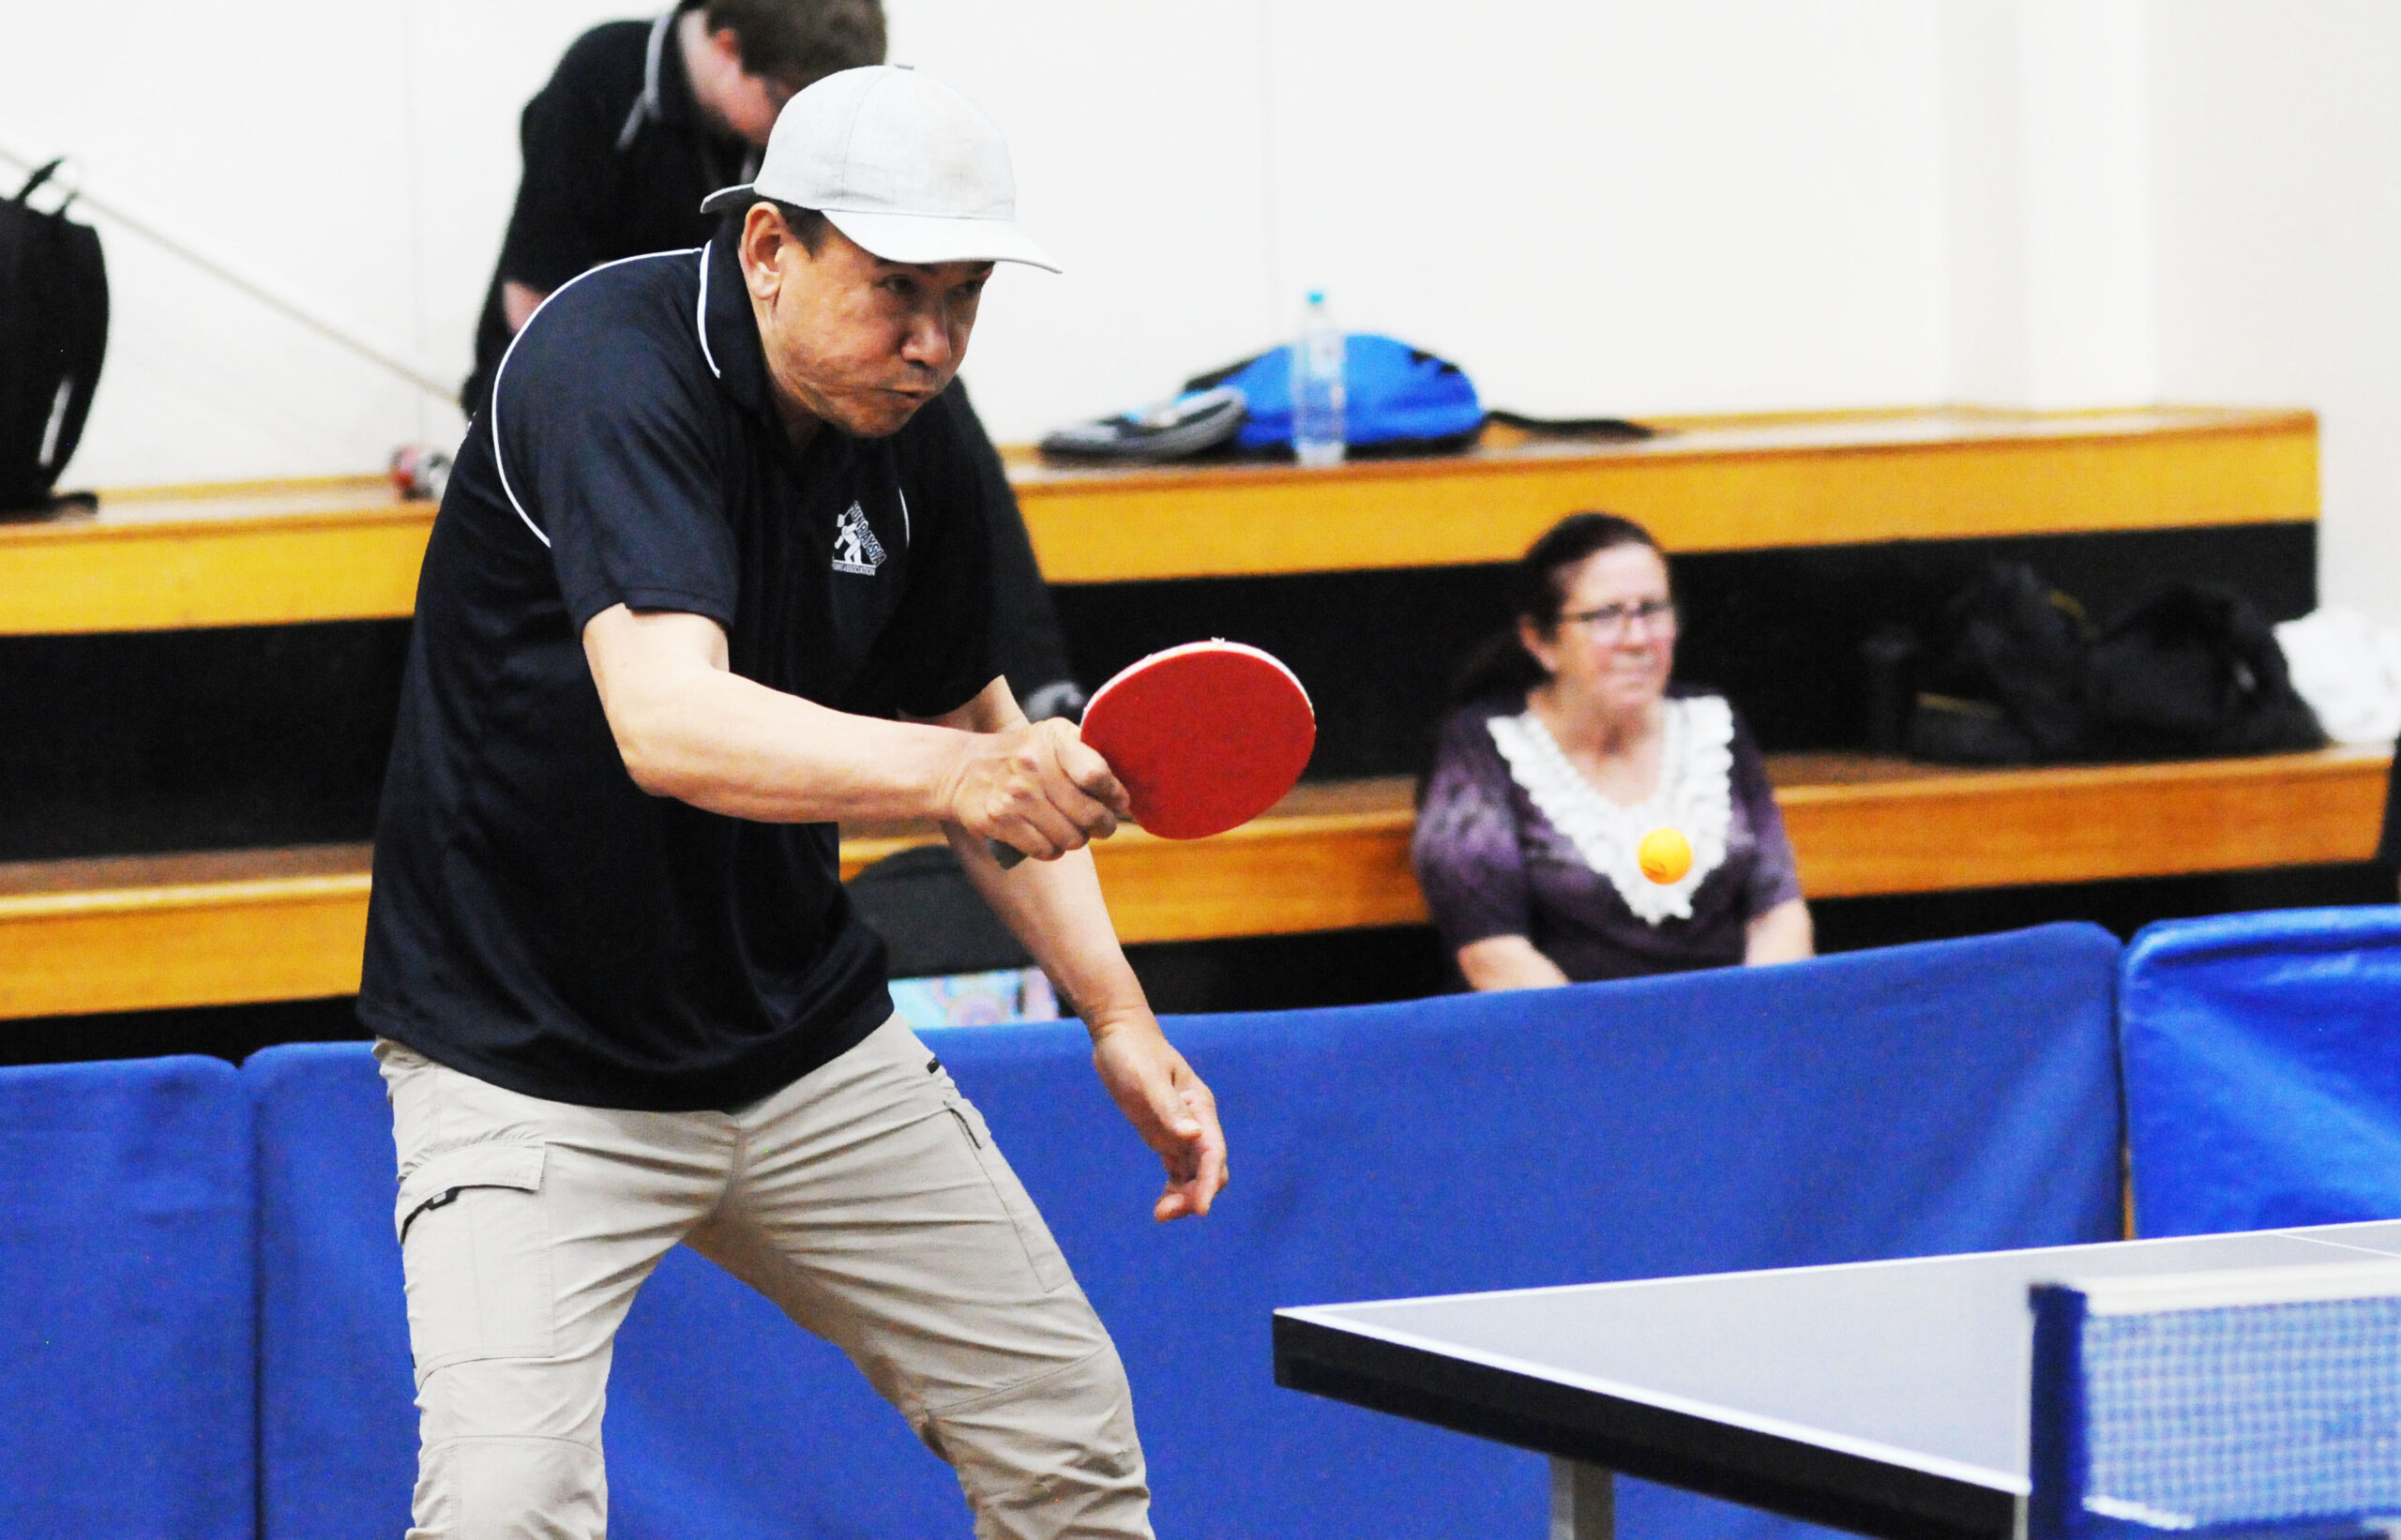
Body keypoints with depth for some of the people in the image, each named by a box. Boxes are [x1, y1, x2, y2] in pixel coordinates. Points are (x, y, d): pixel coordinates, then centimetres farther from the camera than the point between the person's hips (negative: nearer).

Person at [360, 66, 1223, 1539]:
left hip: (809, 1043, 7)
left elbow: (973, 718, 14)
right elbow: (670, 725, -40)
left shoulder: (914, 440, -3)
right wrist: (950, 774, -56)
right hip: (534, 1066, -7)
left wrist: (1116, 1013, 6)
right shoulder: (611, 369, -25)